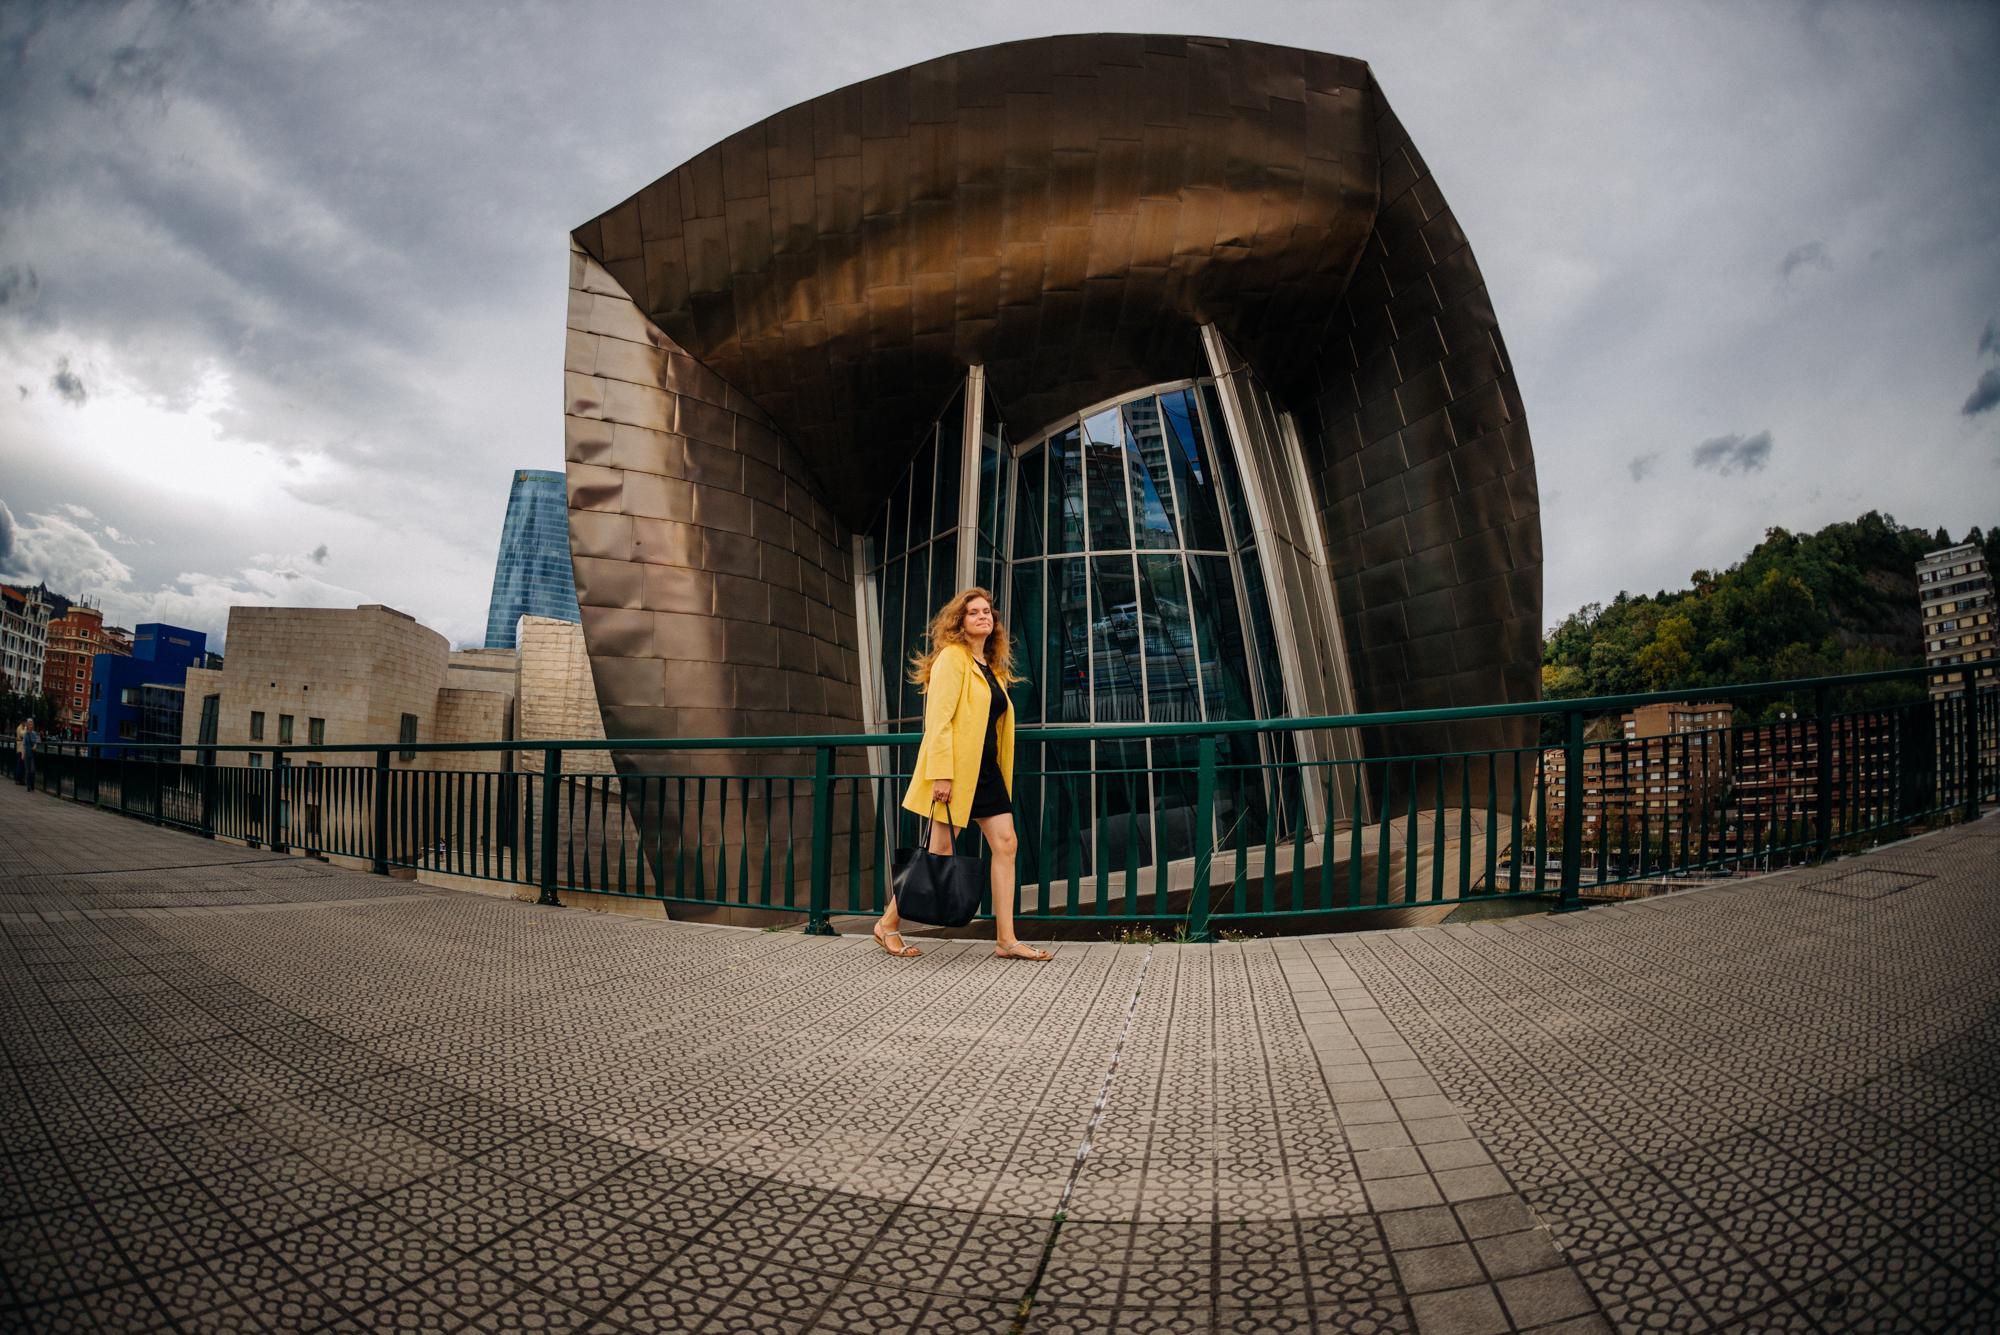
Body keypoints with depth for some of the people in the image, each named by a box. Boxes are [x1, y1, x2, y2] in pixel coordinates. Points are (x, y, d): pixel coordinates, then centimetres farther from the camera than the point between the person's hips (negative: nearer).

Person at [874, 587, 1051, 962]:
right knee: (940, 852, -3)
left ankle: (1006, 939, 4)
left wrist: (1001, 773, 19)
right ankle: (888, 924, 14)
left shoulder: (992, 667, 17)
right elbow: (939, 719, -17)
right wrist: (940, 774, -24)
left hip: (987, 769, 8)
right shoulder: (952, 657, -8)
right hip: (955, 769, -8)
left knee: (1005, 844, 0)